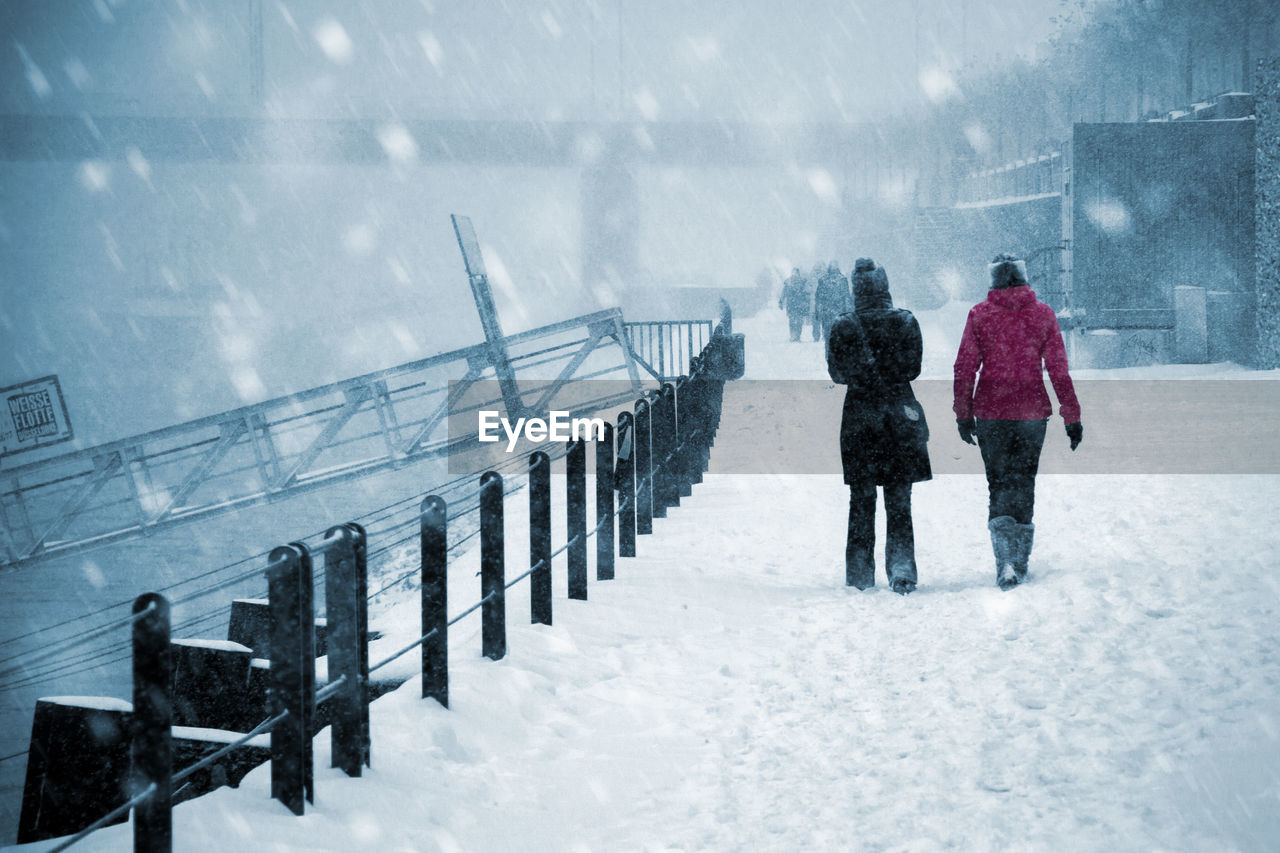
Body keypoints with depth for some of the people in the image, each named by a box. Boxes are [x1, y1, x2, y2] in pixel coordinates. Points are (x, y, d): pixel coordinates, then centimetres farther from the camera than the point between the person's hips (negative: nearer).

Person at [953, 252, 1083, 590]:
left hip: (991, 413, -1)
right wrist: (1071, 417, 6)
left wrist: (964, 414, 6)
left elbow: (964, 368, -2)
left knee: (998, 484, 5)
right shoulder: (1043, 314, 0)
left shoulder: (979, 314, -3)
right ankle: (1020, 562, 17)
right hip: (1032, 411, 1)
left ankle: (1005, 560, -13)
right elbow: (1058, 369, 1)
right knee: (1023, 483, 14)